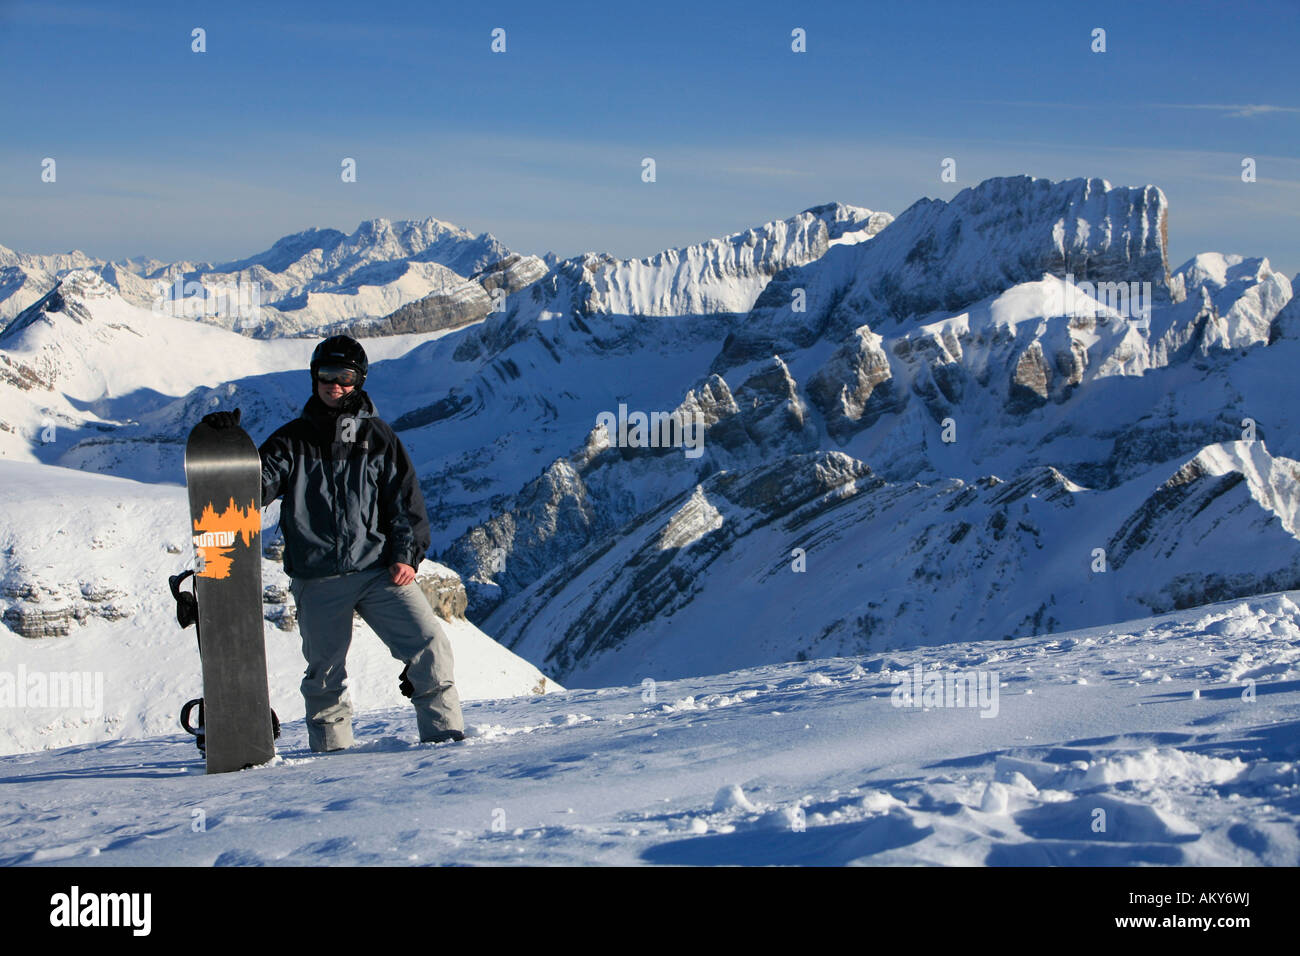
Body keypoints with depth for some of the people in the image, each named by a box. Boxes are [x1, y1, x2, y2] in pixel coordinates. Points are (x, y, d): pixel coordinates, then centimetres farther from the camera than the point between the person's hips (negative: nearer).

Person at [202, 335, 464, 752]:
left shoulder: (378, 437, 9)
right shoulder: (292, 440, 8)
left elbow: (407, 500, 10)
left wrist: (407, 555, -2)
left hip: (379, 569, 0)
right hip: (317, 580, 0)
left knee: (428, 642, -14)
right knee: (324, 669, 6)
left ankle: (444, 730, -4)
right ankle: (332, 745, 23)